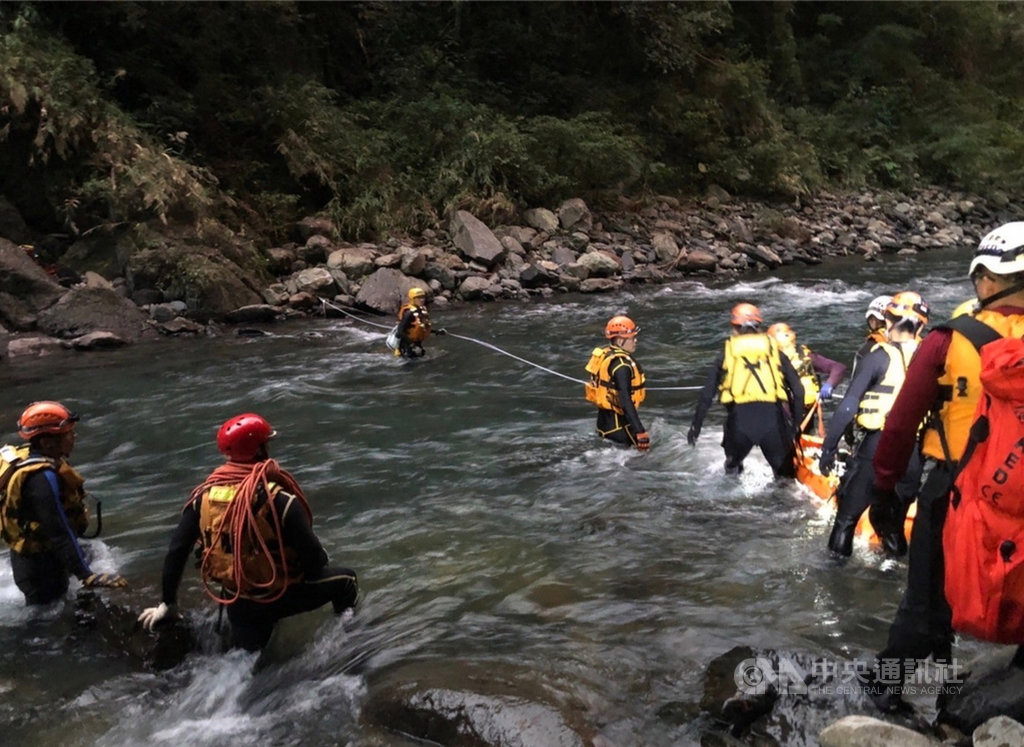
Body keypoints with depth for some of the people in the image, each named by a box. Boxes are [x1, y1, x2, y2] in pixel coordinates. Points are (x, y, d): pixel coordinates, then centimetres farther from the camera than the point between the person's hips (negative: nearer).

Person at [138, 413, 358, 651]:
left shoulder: (204, 495, -8)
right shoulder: (279, 500, -25)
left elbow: (176, 551, -4)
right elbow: (313, 557, -22)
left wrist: (167, 603, 8)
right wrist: (320, 559, 4)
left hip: (238, 605, 5)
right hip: (279, 597, -5)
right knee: (345, 579, 18)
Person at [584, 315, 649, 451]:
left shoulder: (605, 353, 5)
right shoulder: (621, 365, -24)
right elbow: (625, 401, -31)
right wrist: (640, 431, -33)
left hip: (604, 417, 10)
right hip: (617, 424, -10)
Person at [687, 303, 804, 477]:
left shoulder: (727, 353, 16)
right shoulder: (775, 351, 18)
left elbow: (707, 394, 13)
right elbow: (798, 391, 12)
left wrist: (695, 425, 19)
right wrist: (796, 424, 19)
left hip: (739, 418, 0)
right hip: (773, 416, 0)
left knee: (733, 464, 27)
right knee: (785, 471, 16)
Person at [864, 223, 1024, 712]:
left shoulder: (949, 342, -12)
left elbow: (901, 423, -9)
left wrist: (884, 488, 3)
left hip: (952, 493, -2)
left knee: (929, 598, 12)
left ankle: (889, 687, 21)